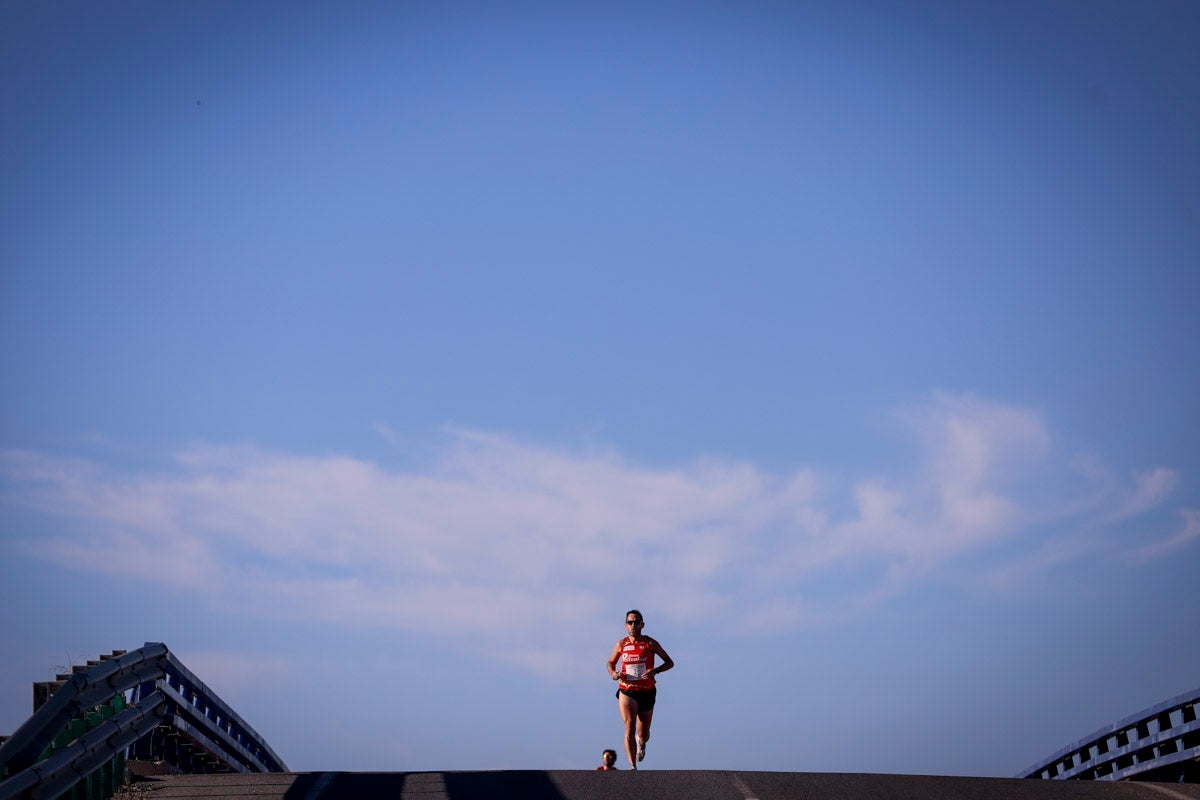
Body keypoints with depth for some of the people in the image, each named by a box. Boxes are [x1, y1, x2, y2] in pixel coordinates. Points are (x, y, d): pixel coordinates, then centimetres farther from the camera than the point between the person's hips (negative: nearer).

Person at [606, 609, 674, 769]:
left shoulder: (650, 644, -2)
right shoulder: (621, 645, 3)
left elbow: (670, 663, 1)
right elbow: (610, 663, 19)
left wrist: (655, 671, -18)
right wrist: (613, 673, -5)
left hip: (647, 692, 0)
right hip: (626, 692, 0)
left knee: (644, 734, 12)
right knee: (629, 727, -21)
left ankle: (641, 744, 50)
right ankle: (633, 767, -23)